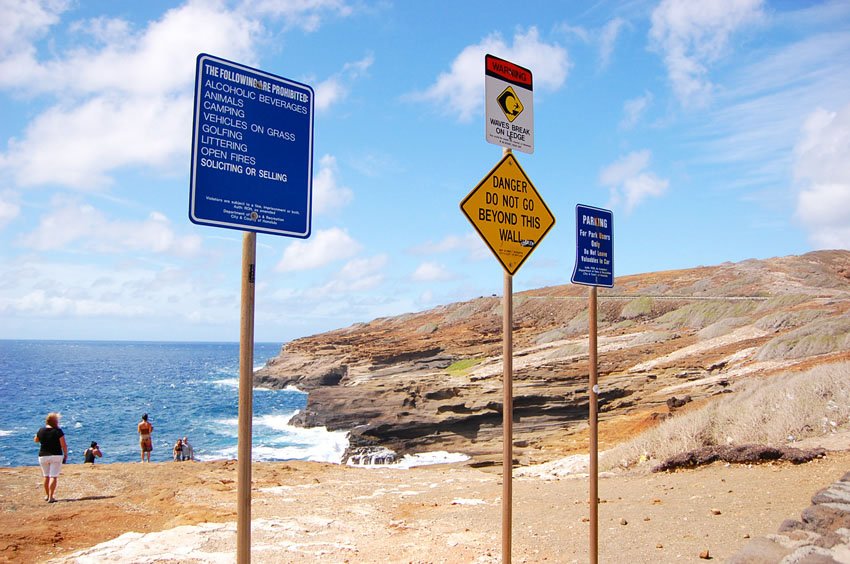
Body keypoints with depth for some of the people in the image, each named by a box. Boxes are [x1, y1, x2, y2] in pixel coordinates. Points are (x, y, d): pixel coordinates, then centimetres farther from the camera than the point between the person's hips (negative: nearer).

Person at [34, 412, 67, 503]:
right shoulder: (58, 431, -11)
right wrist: (66, 455, 0)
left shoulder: (41, 430, 0)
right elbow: (63, 445, -12)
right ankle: (51, 497, -8)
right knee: (54, 476, -2)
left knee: (46, 476, 18)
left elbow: (35, 440, 19)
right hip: (56, 456, -4)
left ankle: (47, 495, 30)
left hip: (43, 456, 4)